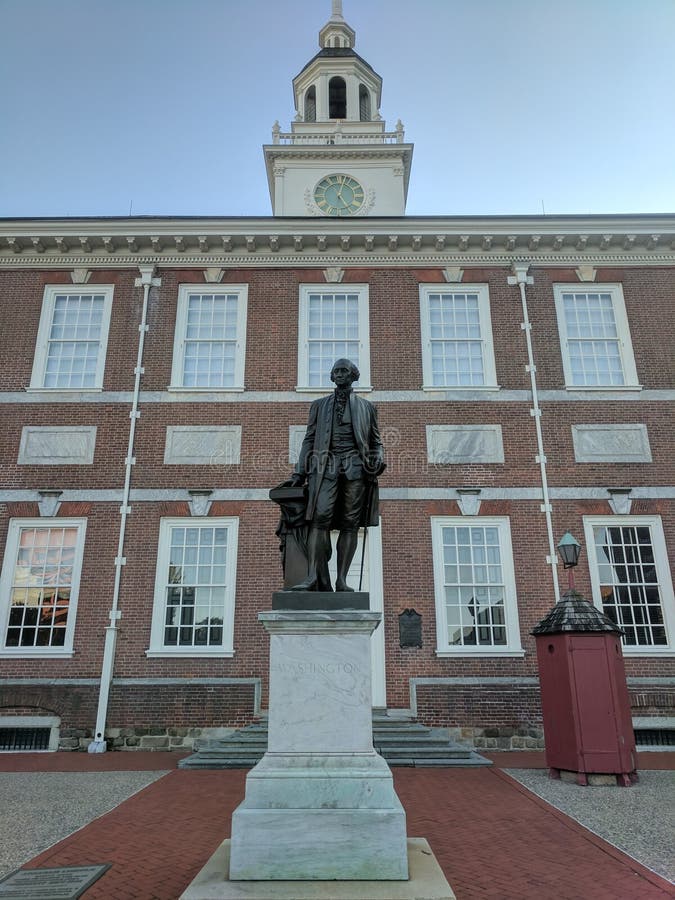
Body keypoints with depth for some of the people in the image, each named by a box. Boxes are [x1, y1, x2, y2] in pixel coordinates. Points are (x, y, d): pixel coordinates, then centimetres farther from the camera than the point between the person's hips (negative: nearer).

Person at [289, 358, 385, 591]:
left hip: (355, 465, 0)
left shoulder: (366, 407, 21)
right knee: (320, 518, -16)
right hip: (326, 465, 0)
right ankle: (313, 576, -20)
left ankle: (341, 579, -6)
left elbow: (376, 441, 19)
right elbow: (309, 439, 17)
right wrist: (300, 471, 8)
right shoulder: (319, 405, 22)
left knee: (350, 524, -6)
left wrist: (378, 460, -2)